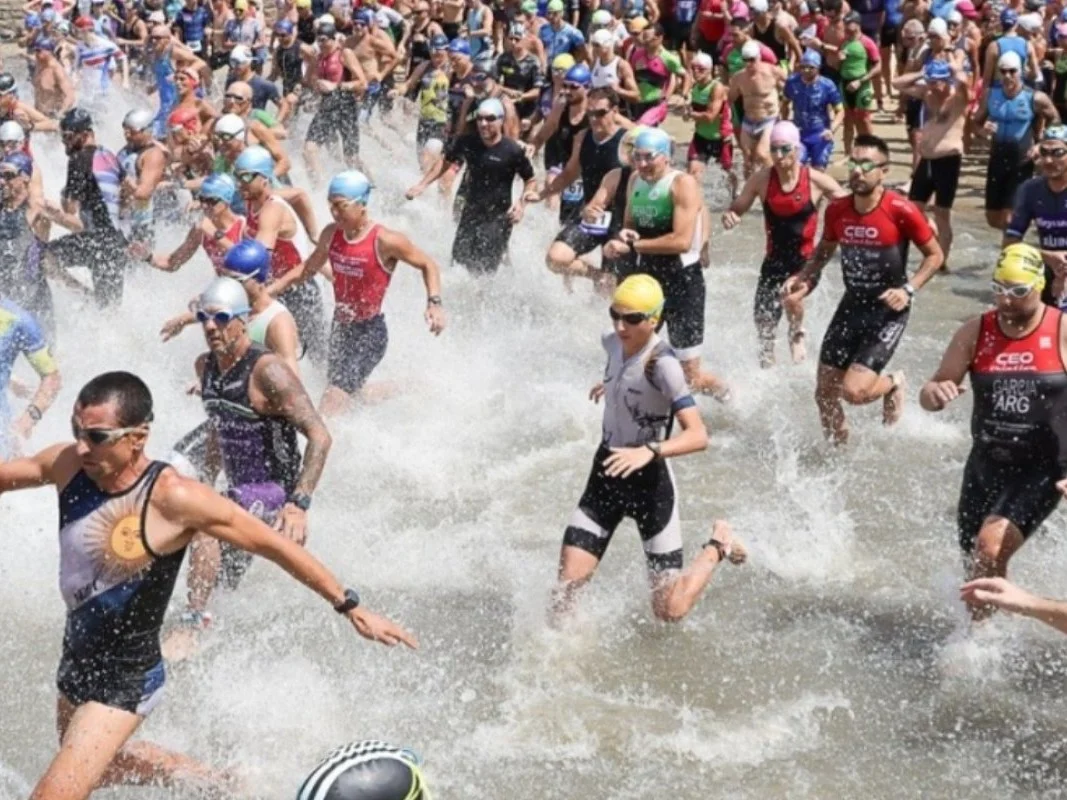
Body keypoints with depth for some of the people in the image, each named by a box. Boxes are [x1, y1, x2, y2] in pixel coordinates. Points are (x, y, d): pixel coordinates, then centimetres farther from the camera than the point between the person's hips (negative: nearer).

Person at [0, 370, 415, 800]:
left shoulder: (173, 499, -29)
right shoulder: (68, 464, -14)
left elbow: (274, 544, -21)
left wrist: (351, 608, -16)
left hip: (125, 682, -7)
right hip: (75, 660, 7)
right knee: (98, 765, 31)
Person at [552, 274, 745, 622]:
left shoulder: (662, 364, -22)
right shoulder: (614, 343, -2)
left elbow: (698, 436, -30)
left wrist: (650, 451, -43)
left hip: (650, 480, -5)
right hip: (607, 473, 5)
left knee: (670, 611, -1)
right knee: (566, 586, -7)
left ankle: (718, 545, 24)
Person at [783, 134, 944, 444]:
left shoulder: (901, 211, -18)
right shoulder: (837, 210, -4)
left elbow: (935, 255, -6)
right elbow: (824, 251, 15)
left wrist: (908, 289, -18)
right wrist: (803, 278, -3)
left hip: (888, 310, -5)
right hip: (852, 305, 5)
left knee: (854, 391, -17)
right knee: (824, 393, 7)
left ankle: (893, 384, 18)